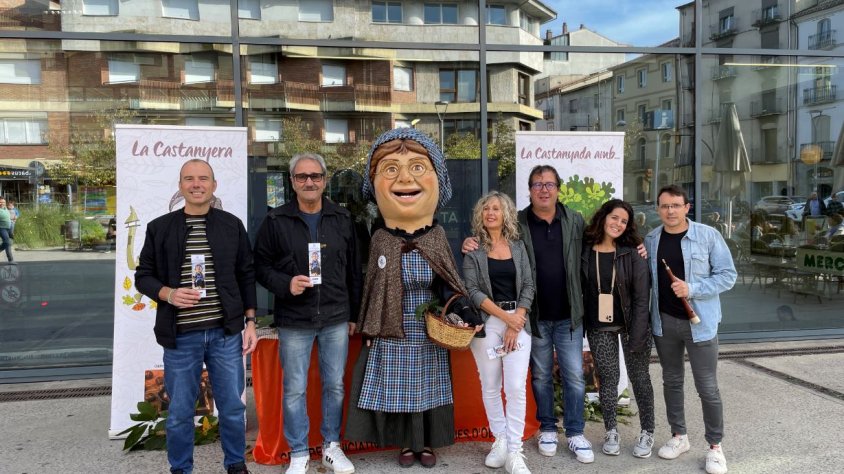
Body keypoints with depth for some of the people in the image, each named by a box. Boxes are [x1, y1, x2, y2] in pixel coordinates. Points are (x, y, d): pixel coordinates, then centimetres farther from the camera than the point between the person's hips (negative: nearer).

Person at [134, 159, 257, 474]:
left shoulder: (232, 225, 3)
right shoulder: (160, 228, 1)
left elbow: (246, 276, 7)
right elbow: (143, 276, 5)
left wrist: (250, 322, 3)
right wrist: (168, 293, -15)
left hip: (225, 332, 1)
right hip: (180, 335, 0)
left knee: (232, 407, 10)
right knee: (180, 411, 10)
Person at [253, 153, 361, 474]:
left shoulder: (342, 219, 5)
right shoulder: (276, 221, -2)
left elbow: (353, 271, 9)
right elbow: (261, 266, 0)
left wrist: (354, 314, 10)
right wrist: (286, 284, -18)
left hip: (336, 319, 2)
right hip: (294, 321, -2)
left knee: (335, 385, 11)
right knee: (294, 389, 6)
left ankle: (332, 447, 29)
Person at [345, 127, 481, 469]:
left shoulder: (438, 236, -6)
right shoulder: (378, 239, -8)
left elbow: (448, 285, -2)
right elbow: (372, 288, -1)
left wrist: (461, 307, -18)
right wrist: (370, 329, 1)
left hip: (429, 332, 1)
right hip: (392, 332, -1)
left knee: (427, 387, 12)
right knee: (398, 388, 9)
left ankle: (427, 443, 31)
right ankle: (406, 443, 29)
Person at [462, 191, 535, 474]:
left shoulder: (518, 246, 9)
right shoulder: (473, 249, 2)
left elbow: (528, 286, 5)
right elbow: (472, 290, -6)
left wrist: (516, 321, -7)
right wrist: (505, 316, -12)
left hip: (518, 321, 1)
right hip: (486, 322, -1)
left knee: (516, 387, -6)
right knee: (490, 386, 6)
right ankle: (500, 441, 22)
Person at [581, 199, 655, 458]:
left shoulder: (633, 253, -9)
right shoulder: (584, 250, -4)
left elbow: (641, 297, -10)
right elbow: (579, 290, 1)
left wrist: (636, 335, -15)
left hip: (631, 324, -1)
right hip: (598, 327, 1)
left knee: (639, 376, 9)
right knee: (607, 377, 8)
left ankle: (647, 432, 25)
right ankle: (612, 431, 24)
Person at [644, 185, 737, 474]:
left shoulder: (708, 235, -8)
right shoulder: (651, 239, 4)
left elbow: (727, 275, -9)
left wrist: (692, 288, -21)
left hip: (699, 322, -4)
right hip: (664, 322, 4)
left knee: (707, 387, 3)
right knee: (671, 381, 15)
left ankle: (715, 446, 18)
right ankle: (679, 436, 31)